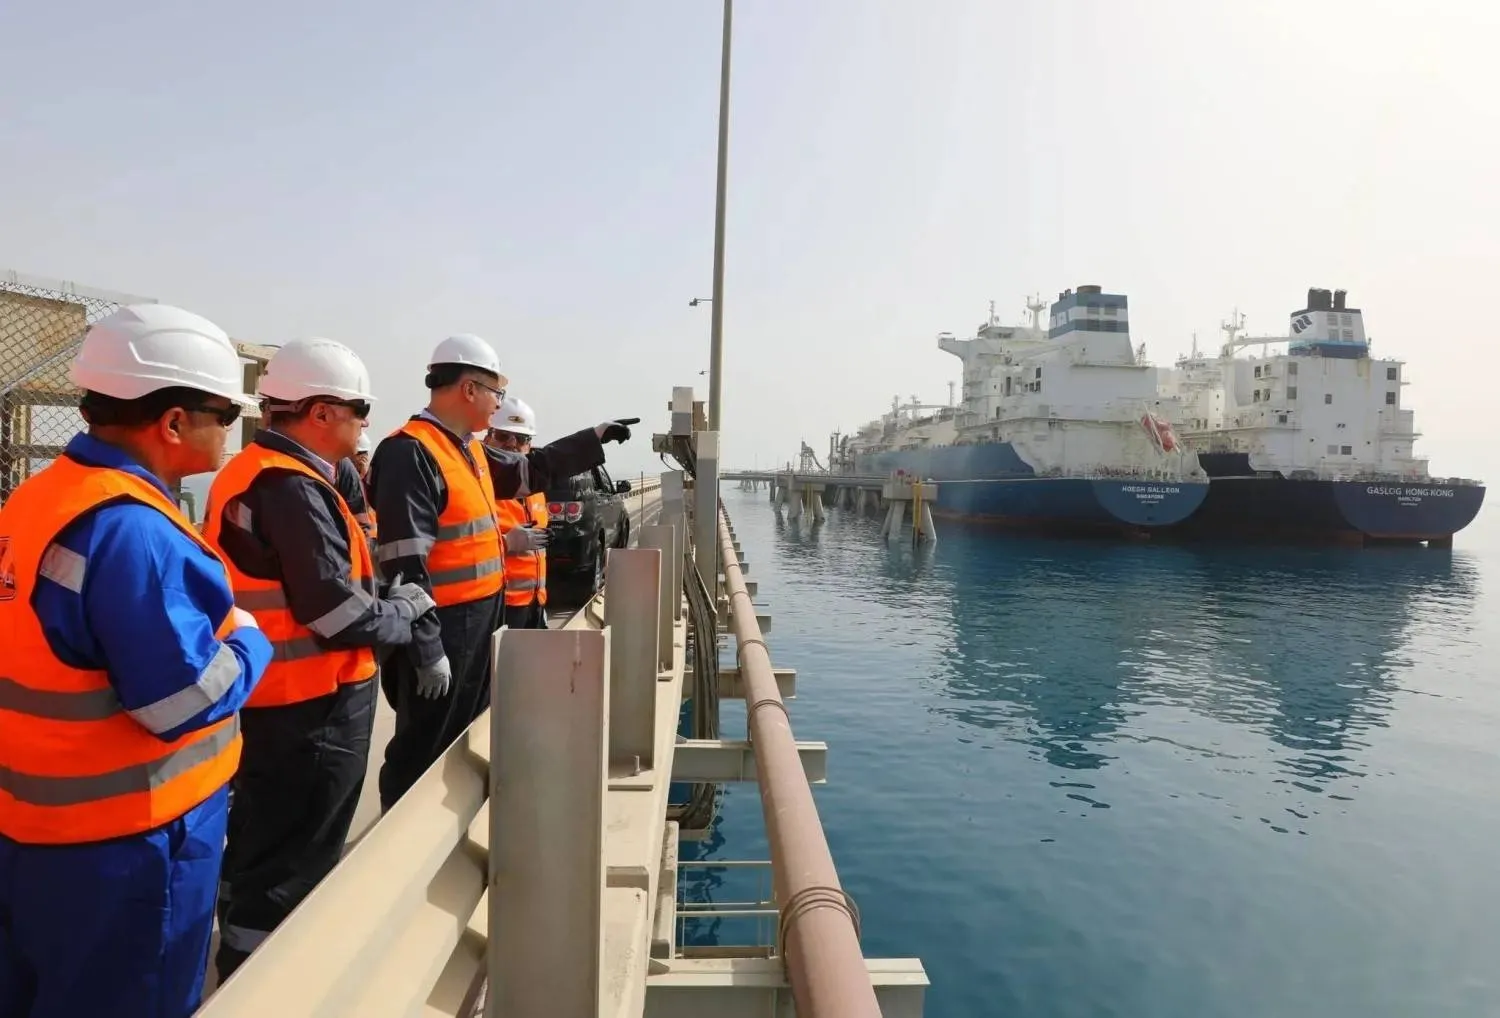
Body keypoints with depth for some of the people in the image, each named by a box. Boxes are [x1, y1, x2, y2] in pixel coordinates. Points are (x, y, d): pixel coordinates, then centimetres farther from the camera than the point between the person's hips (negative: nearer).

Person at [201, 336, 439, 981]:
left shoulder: (249, 473, 10)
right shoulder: (293, 489, -23)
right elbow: (337, 614, -25)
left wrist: (387, 594, 6)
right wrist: (408, 610, -7)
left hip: (270, 698, 10)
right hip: (310, 707, -10)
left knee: (261, 847, 25)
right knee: (291, 864, 5)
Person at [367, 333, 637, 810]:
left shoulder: (468, 449, 11)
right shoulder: (411, 452, -20)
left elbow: (531, 469, 28)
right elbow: (404, 563, -25)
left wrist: (595, 438, 26)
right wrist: (427, 650, -25)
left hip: (478, 622, 10)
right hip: (439, 630, -10)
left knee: (464, 742, 21)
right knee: (424, 754, 0)